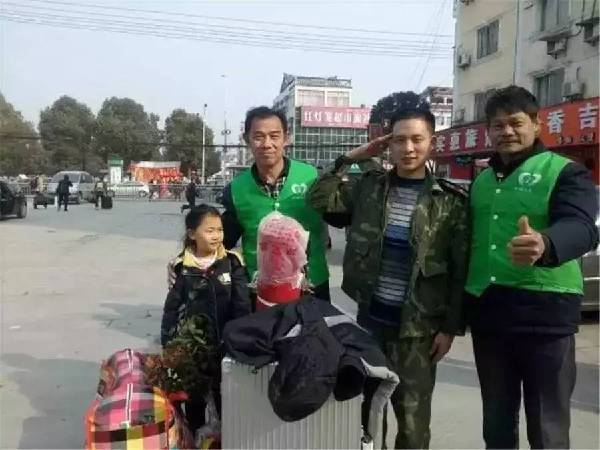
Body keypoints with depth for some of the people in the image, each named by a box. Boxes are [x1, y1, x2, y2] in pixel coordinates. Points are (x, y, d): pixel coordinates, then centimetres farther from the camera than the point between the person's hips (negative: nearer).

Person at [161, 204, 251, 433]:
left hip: (225, 341, 0)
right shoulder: (181, 267, -9)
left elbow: (242, 305, -7)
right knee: (194, 393, 16)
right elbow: (172, 309, -4)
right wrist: (168, 345, -4)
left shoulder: (232, 262, -9)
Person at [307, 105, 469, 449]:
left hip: (417, 325, -2)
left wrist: (451, 328, -6)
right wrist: (350, 158, -6)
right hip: (369, 316, 3)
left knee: (412, 419, 8)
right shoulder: (369, 186, 3)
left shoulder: (451, 201, -5)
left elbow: (459, 271, -4)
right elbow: (320, 201, -5)